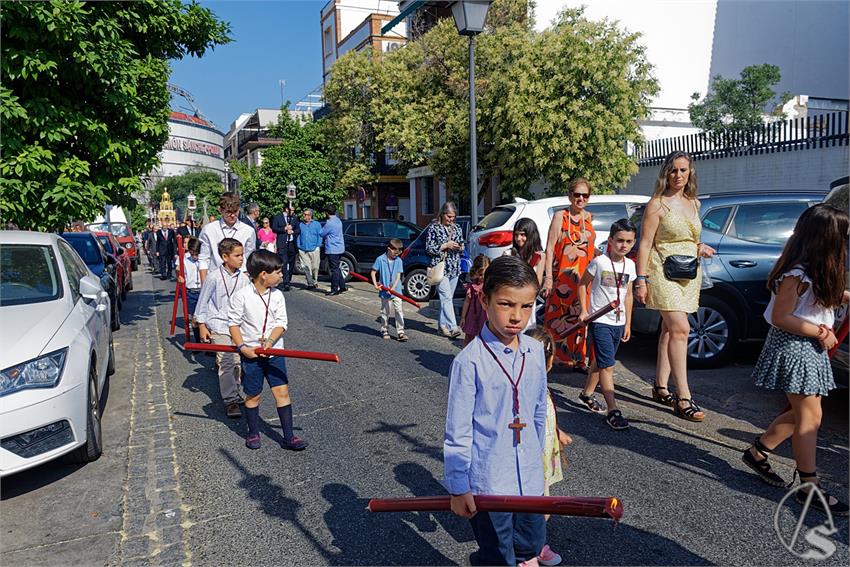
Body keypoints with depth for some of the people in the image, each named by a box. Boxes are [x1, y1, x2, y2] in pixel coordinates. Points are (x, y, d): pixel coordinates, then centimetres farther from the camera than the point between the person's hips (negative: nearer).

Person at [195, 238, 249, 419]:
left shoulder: (243, 278, 0)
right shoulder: (214, 278, -12)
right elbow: (203, 303, -3)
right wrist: (202, 326, -2)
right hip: (219, 326, -5)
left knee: (237, 361, 13)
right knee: (226, 362, -9)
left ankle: (234, 392, 31)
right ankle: (230, 400, -3)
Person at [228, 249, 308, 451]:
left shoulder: (277, 295, -1)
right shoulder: (242, 296, -11)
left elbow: (281, 323, -1)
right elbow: (233, 323, -7)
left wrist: (271, 341, -17)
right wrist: (242, 347, -14)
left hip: (274, 351, 3)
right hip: (251, 353, -3)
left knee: (282, 391, 1)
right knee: (253, 395, 11)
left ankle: (289, 437, 8)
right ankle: (253, 434, 30)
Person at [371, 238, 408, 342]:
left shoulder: (399, 261, -1)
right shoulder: (380, 259, -6)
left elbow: (398, 276, -5)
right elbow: (373, 272, 1)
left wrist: (393, 288, -16)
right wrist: (375, 284, -10)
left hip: (396, 291, 1)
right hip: (384, 291, -1)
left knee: (399, 310, -3)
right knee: (385, 311, 10)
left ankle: (400, 332, -1)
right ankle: (384, 330, 26)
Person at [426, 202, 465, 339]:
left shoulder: (457, 228, 13)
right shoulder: (433, 228, -2)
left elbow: (462, 246, 22)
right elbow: (428, 249, -5)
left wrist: (460, 247, -2)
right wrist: (445, 245, -13)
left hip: (454, 268, 6)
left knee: (447, 298, 11)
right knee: (446, 297, -14)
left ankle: (443, 325, 22)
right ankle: (452, 327, -19)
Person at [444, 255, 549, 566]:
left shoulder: (535, 351, -3)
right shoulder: (469, 361, -20)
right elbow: (457, 430, -14)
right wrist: (458, 487, -10)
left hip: (530, 477, 6)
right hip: (488, 482, -5)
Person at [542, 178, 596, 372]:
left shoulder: (588, 217, 14)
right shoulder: (560, 216, -3)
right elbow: (550, 248, -8)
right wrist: (548, 277, -16)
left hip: (584, 276, 5)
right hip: (563, 276, -5)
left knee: (580, 319, 6)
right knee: (559, 317, -2)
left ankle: (577, 359, 16)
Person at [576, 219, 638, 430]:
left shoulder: (630, 265, 5)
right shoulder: (599, 262, -10)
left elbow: (628, 295, 13)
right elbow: (582, 284, 0)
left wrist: (628, 323, 14)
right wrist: (584, 311, -6)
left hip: (618, 323, 6)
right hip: (599, 321, -6)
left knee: (600, 362, 17)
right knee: (607, 365, -11)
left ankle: (586, 394, 34)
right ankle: (612, 410, -11)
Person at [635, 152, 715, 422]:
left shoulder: (694, 204, 14)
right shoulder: (658, 204, -7)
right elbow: (645, 243, -11)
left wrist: (699, 248, 4)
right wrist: (641, 279, -16)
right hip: (663, 271, -7)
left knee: (670, 330, 11)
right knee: (680, 329, -16)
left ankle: (660, 387, 21)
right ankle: (683, 399, -13)